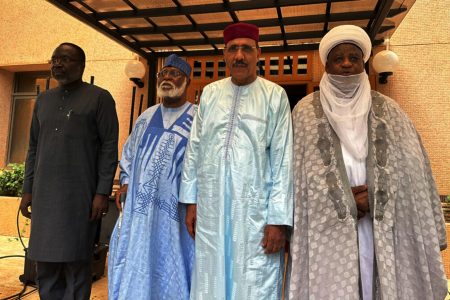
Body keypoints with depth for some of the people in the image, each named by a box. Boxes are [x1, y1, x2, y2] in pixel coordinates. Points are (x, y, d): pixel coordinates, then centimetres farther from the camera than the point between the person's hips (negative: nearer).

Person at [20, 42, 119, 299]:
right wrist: (28, 189, 12)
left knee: (75, 261, 2)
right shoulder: (43, 100, 16)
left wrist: (103, 192, -13)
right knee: (45, 261, 10)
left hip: (79, 194, -5)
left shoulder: (99, 98, -1)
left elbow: (110, 147, -7)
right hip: (44, 194, 6)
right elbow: (34, 148, 18)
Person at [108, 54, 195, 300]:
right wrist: (126, 181, 10)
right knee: (135, 265, 12)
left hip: (175, 208, -5)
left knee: (169, 267, 6)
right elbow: (128, 152, 22)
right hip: (140, 205, 5)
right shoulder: (146, 117, 13)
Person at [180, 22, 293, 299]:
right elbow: (194, 149, 11)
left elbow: (283, 159, -4)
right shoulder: (210, 93, 10)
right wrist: (191, 201, 8)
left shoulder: (275, 95, 0)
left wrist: (278, 219, -8)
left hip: (255, 209, -3)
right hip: (210, 207, 3)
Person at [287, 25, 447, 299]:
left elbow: (412, 172, 6)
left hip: (380, 230, 2)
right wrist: (346, 201, -9)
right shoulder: (306, 111, 3)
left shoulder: (387, 110, 8)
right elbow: (297, 171, -2)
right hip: (327, 228, -1)